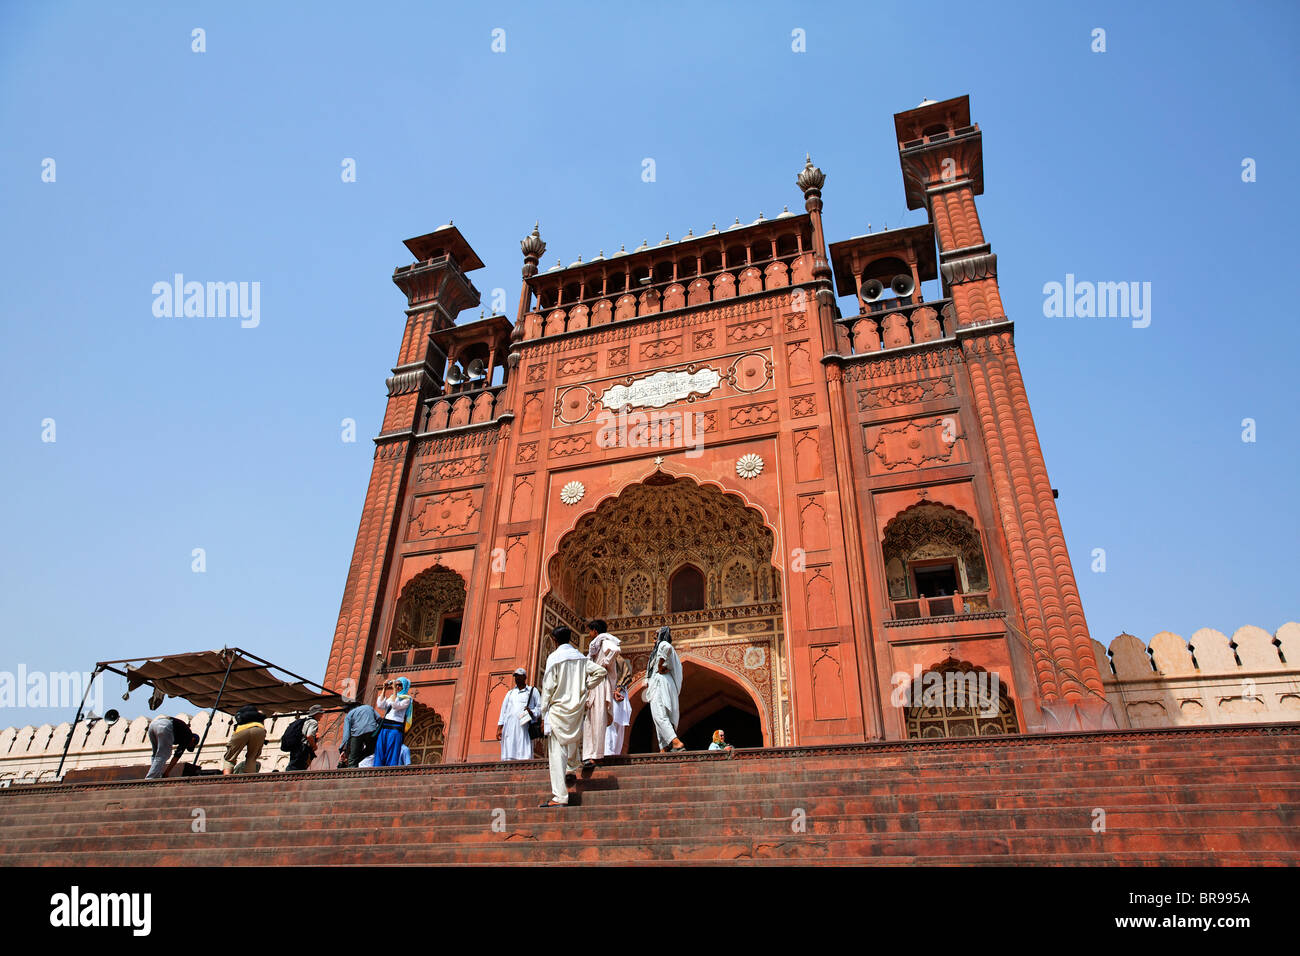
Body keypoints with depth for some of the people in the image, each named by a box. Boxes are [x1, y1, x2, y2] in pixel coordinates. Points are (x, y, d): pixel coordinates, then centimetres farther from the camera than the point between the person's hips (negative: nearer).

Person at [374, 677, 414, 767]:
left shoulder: (407, 699, 6)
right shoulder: (391, 697, 24)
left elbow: (395, 706, -12)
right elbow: (380, 705, 8)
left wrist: (395, 690, -9)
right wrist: (384, 689, 9)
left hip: (395, 729, -6)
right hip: (384, 728, 6)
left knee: (391, 757, -11)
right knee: (379, 756, -3)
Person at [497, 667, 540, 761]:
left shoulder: (532, 691, 18)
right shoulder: (510, 693, 25)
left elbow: (539, 707, 11)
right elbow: (503, 711, 19)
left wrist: (532, 712, -11)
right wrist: (499, 729, 9)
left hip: (524, 727, -3)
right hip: (509, 728, 3)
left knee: (525, 756, -13)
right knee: (508, 755, -8)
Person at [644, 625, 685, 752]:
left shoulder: (663, 644, -3)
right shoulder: (658, 648, 26)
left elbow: (667, 647, -28)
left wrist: (660, 667, -19)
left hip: (661, 682, -10)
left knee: (659, 715, -18)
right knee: (663, 717, 5)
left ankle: (676, 743, -29)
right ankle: (664, 748, 1)